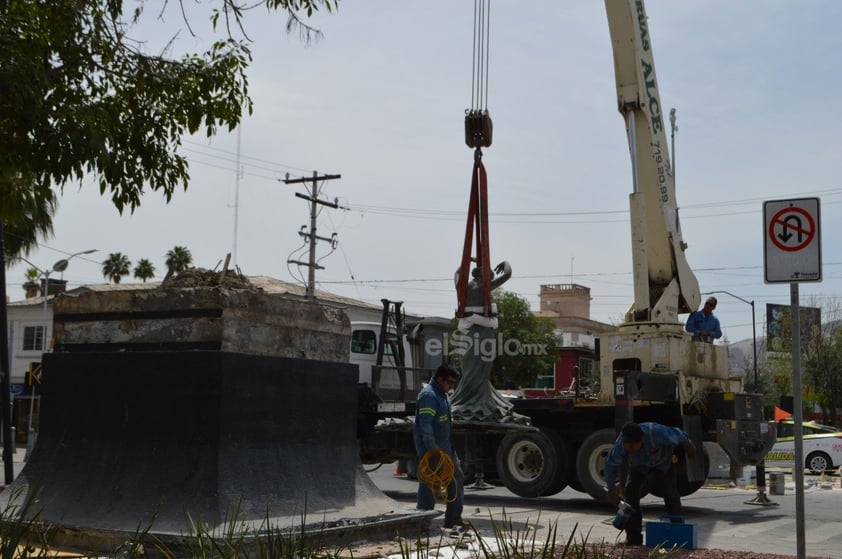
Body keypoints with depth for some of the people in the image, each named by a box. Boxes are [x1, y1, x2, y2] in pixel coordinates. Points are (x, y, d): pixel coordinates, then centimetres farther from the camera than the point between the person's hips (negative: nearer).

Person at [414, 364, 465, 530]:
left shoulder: (441, 394, 17)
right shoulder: (428, 395, -16)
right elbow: (425, 423, -25)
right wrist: (432, 447, -29)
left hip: (445, 447, 10)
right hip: (431, 450, -10)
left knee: (456, 478, 12)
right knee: (429, 485, -5)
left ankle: (453, 518, 19)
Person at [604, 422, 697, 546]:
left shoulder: (657, 433, -44)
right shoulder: (620, 445, -37)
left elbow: (677, 434, -22)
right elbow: (611, 465, -20)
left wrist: (688, 445, -1)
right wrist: (611, 489, -11)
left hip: (663, 462, -1)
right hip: (638, 466, 2)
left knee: (671, 494, -13)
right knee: (630, 492, -14)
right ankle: (633, 537, -7)